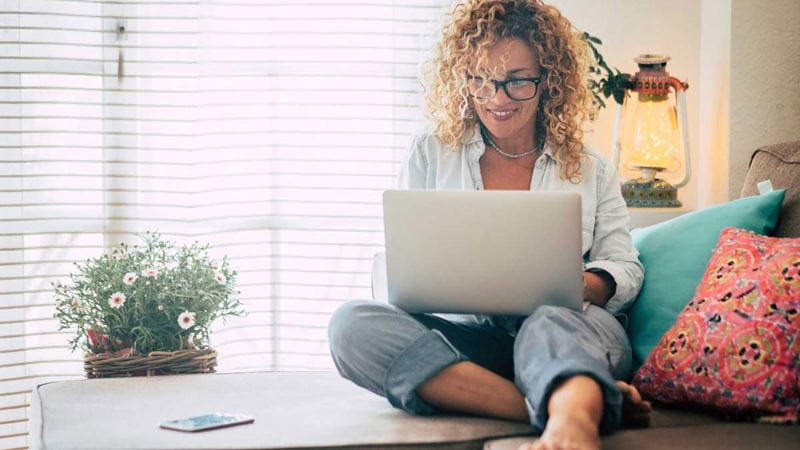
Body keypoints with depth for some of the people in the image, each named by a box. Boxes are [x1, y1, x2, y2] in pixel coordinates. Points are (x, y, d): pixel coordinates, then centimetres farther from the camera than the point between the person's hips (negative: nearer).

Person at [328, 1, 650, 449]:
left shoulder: (591, 170, 21)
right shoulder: (430, 155, 20)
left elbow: (624, 267, 12)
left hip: (574, 326, -1)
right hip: (462, 335, 1)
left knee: (553, 324, -39)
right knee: (353, 323, -30)